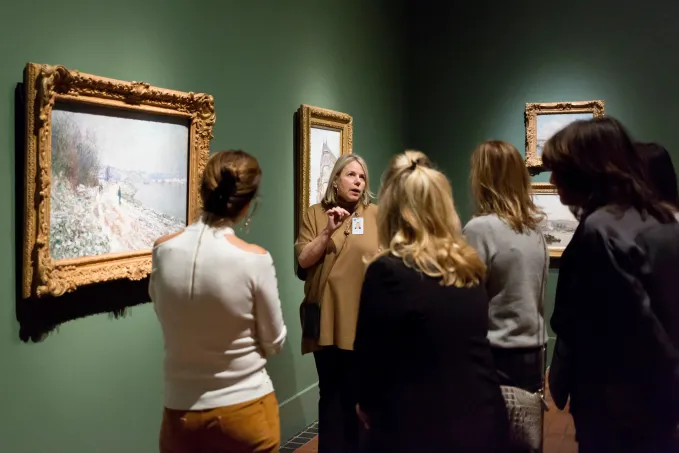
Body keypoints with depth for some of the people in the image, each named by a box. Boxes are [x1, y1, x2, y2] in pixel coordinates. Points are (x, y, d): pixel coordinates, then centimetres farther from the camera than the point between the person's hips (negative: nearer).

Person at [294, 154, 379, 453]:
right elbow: (303, 261, -3)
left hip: (364, 319, 0)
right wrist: (328, 231, -14)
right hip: (327, 319, 0)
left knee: (358, 393, 10)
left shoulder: (376, 214, 3)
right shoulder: (314, 215, 4)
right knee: (331, 392, 8)